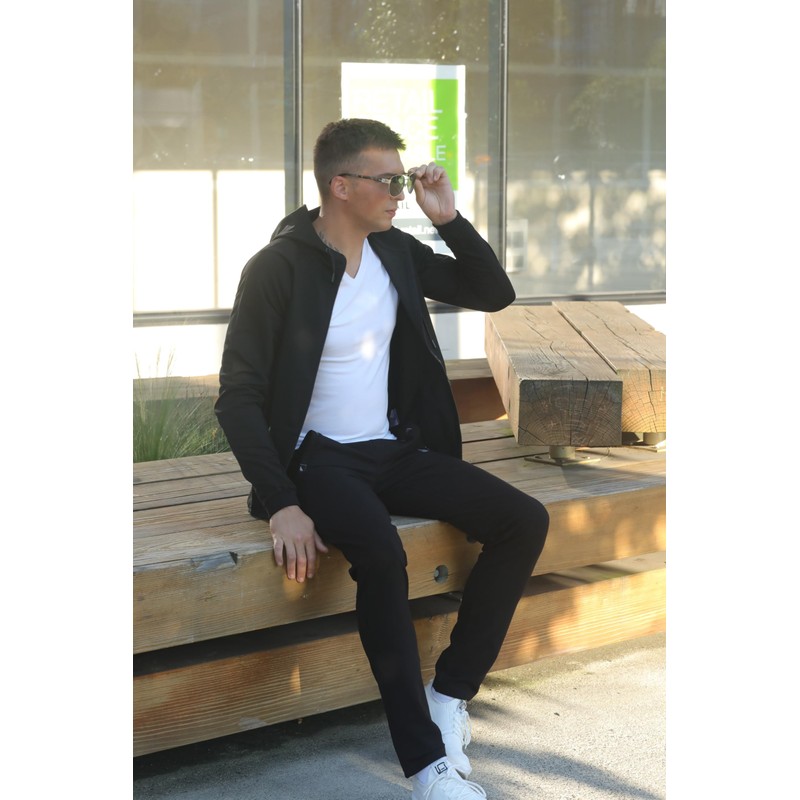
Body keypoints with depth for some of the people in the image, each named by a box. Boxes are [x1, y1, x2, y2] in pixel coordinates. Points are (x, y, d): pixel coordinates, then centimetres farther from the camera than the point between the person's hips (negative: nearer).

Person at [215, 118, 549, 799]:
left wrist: (450, 218, -1)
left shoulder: (396, 252, 7)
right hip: (318, 460, -7)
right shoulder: (278, 268, -11)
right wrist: (282, 505, -23)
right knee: (381, 551, -36)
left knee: (525, 520, -13)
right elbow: (239, 398, -13)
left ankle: (450, 696, -6)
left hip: (394, 450, 7)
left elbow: (494, 295, 15)